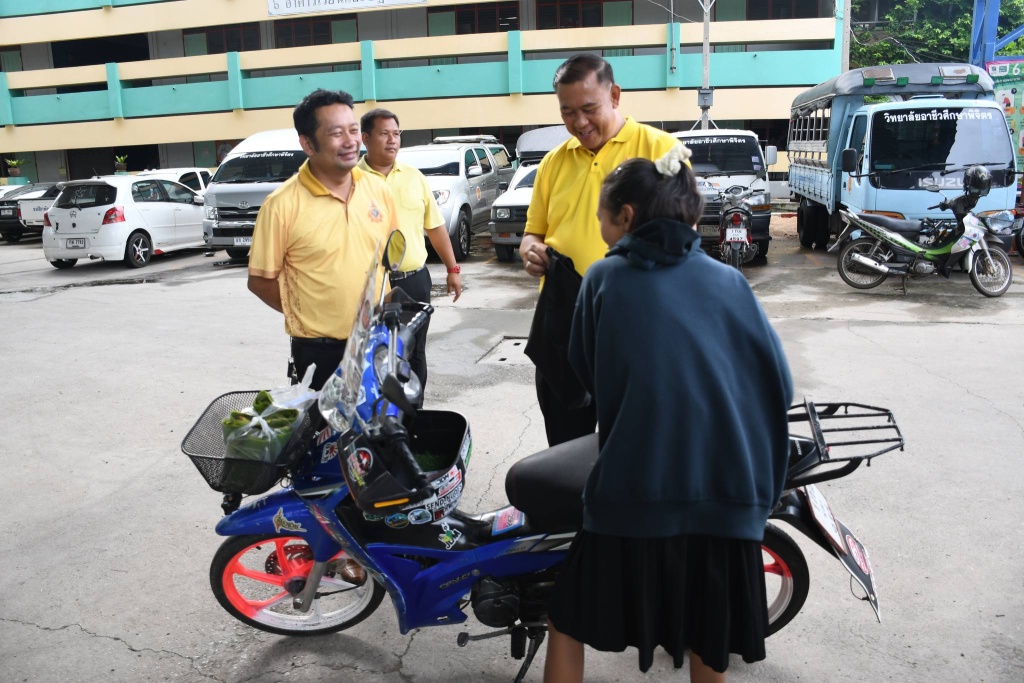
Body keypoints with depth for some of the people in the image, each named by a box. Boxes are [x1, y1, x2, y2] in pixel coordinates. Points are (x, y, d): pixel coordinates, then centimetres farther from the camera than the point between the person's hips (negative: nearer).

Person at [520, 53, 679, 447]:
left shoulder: (659, 148, -3)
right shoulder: (554, 162, 13)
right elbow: (534, 231, 20)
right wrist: (531, 250, -3)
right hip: (561, 325, 5)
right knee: (564, 446, 16)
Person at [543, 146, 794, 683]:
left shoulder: (604, 278, 0)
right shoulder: (728, 281, 4)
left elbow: (585, 374, 9)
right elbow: (778, 384, 5)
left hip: (632, 492, -2)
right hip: (724, 493, 3)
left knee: (568, 618, 19)